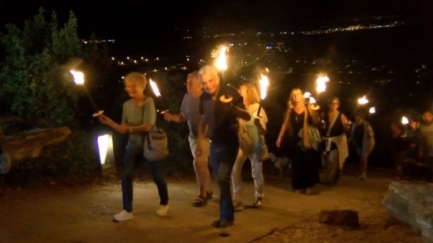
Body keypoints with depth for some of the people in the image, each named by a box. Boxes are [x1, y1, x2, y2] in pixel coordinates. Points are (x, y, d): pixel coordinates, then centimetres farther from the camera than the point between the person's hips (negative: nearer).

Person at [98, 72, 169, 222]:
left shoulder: (148, 102, -13)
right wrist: (109, 122, -9)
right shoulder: (127, 105, 3)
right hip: (133, 145, 5)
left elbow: (147, 127, -19)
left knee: (157, 176, 6)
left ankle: (164, 204, 31)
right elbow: (124, 130, 2)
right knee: (126, 175, -8)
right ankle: (127, 211, 1)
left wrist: (130, 129, -23)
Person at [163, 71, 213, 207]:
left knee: (198, 163, -17)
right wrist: (171, 117, -11)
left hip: (205, 136, -6)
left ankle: (202, 194, -4)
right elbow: (183, 116, 6)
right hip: (193, 136, 7)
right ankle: (208, 191, 32)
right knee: (202, 164, 16)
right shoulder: (187, 97, -1)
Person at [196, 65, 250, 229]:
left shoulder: (230, 94, -13)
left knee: (222, 178, -16)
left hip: (229, 143, -5)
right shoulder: (204, 97, 1)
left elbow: (247, 117, -17)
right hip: (214, 144, 5)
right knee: (220, 180, 9)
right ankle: (226, 214, 21)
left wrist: (232, 107, -35)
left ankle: (227, 216, -3)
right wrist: (199, 142, 14)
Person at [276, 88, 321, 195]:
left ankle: (310, 185, 6)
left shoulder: (308, 107, -1)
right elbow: (285, 124, 9)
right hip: (295, 140, 3)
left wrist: (312, 112, -22)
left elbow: (317, 122, -7)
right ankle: (299, 186, 12)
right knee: (297, 163, 4)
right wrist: (280, 137, 5)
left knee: (309, 162, -3)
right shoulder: (290, 109, 8)